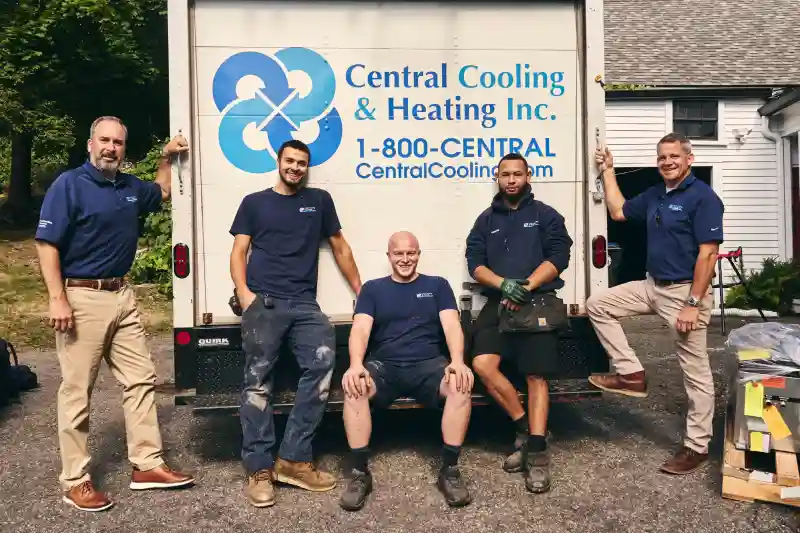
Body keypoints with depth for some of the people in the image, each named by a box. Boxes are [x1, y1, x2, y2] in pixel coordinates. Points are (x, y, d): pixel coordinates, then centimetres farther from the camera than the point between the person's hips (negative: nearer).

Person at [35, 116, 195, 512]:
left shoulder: (130, 186, 12)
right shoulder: (69, 185, -9)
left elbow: (161, 193, 35)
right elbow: (46, 245, -13)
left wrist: (166, 157, 21)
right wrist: (57, 299, -20)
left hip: (122, 296, 8)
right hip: (82, 298, -7)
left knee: (141, 379, 8)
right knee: (77, 390, 0)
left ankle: (147, 465, 17)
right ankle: (75, 481, 12)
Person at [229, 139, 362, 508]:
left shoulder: (319, 200, 18)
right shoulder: (254, 202, 16)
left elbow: (340, 247, 23)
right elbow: (239, 252, 10)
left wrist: (360, 291, 21)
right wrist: (243, 292, -8)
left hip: (304, 304, 1)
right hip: (262, 302, -1)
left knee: (323, 362, -18)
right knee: (258, 380, -6)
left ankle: (293, 460, -9)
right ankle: (259, 470, 1)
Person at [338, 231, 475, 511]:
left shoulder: (437, 285, 14)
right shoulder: (372, 288, 14)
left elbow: (452, 325, 0)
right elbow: (360, 329, -1)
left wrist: (458, 362, -21)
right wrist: (356, 365, -23)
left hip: (428, 364, 0)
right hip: (384, 365, 0)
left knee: (461, 384, -31)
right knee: (353, 386, -32)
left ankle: (450, 470, -17)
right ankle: (360, 473, -19)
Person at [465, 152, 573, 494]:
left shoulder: (545, 215, 10)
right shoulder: (486, 219, 17)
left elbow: (559, 257, -2)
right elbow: (474, 263, 6)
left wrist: (526, 286, -15)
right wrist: (503, 284, -14)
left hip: (537, 303, -2)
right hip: (498, 303, 2)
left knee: (536, 377, -6)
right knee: (483, 365, -17)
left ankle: (537, 452, -1)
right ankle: (526, 430, 1)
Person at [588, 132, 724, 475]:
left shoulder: (703, 197, -13)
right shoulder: (654, 196, 11)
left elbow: (708, 254, -18)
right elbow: (618, 211, 25)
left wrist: (693, 304, -22)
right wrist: (607, 171, 20)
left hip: (685, 291, -8)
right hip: (652, 285, 8)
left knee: (695, 372, 2)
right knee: (597, 305, 6)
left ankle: (697, 447, 13)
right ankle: (631, 374, 9)